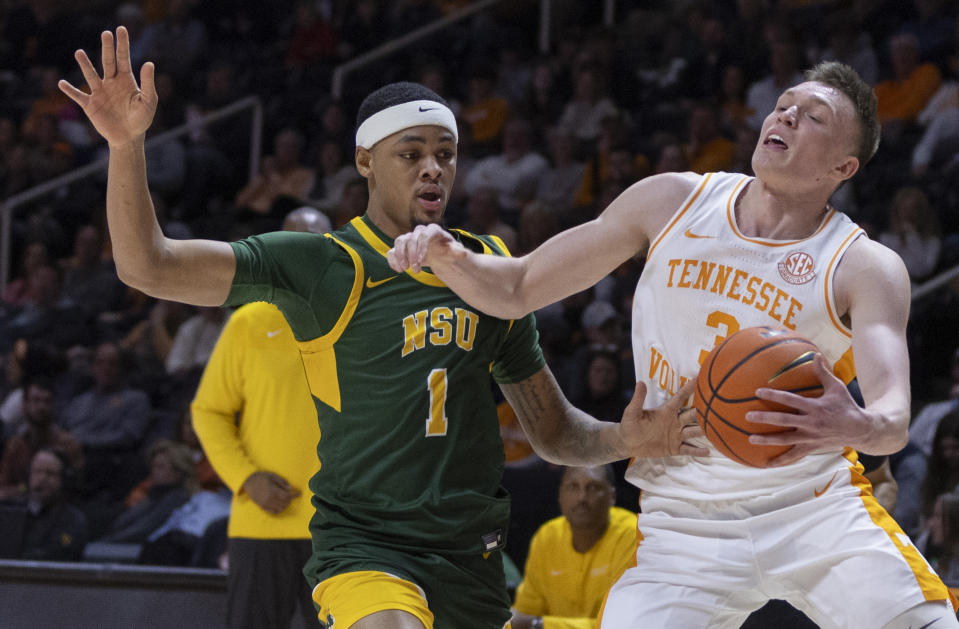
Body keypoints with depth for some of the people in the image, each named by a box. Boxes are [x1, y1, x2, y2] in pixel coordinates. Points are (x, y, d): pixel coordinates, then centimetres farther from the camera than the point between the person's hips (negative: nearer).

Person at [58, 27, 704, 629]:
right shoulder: (319, 265, -5)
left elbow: (554, 429, 17)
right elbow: (149, 267, -14)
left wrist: (624, 440, -5)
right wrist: (127, 144, -28)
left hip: (472, 556, 6)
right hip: (364, 544, -6)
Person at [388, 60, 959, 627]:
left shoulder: (866, 267, -6)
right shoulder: (674, 202, 1)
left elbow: (894, 417, -22)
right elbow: (518, 289, 7)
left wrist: (857, 426, -47)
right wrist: (446, 256, -14)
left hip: (816, 511, -1)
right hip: (686, 528, 1)